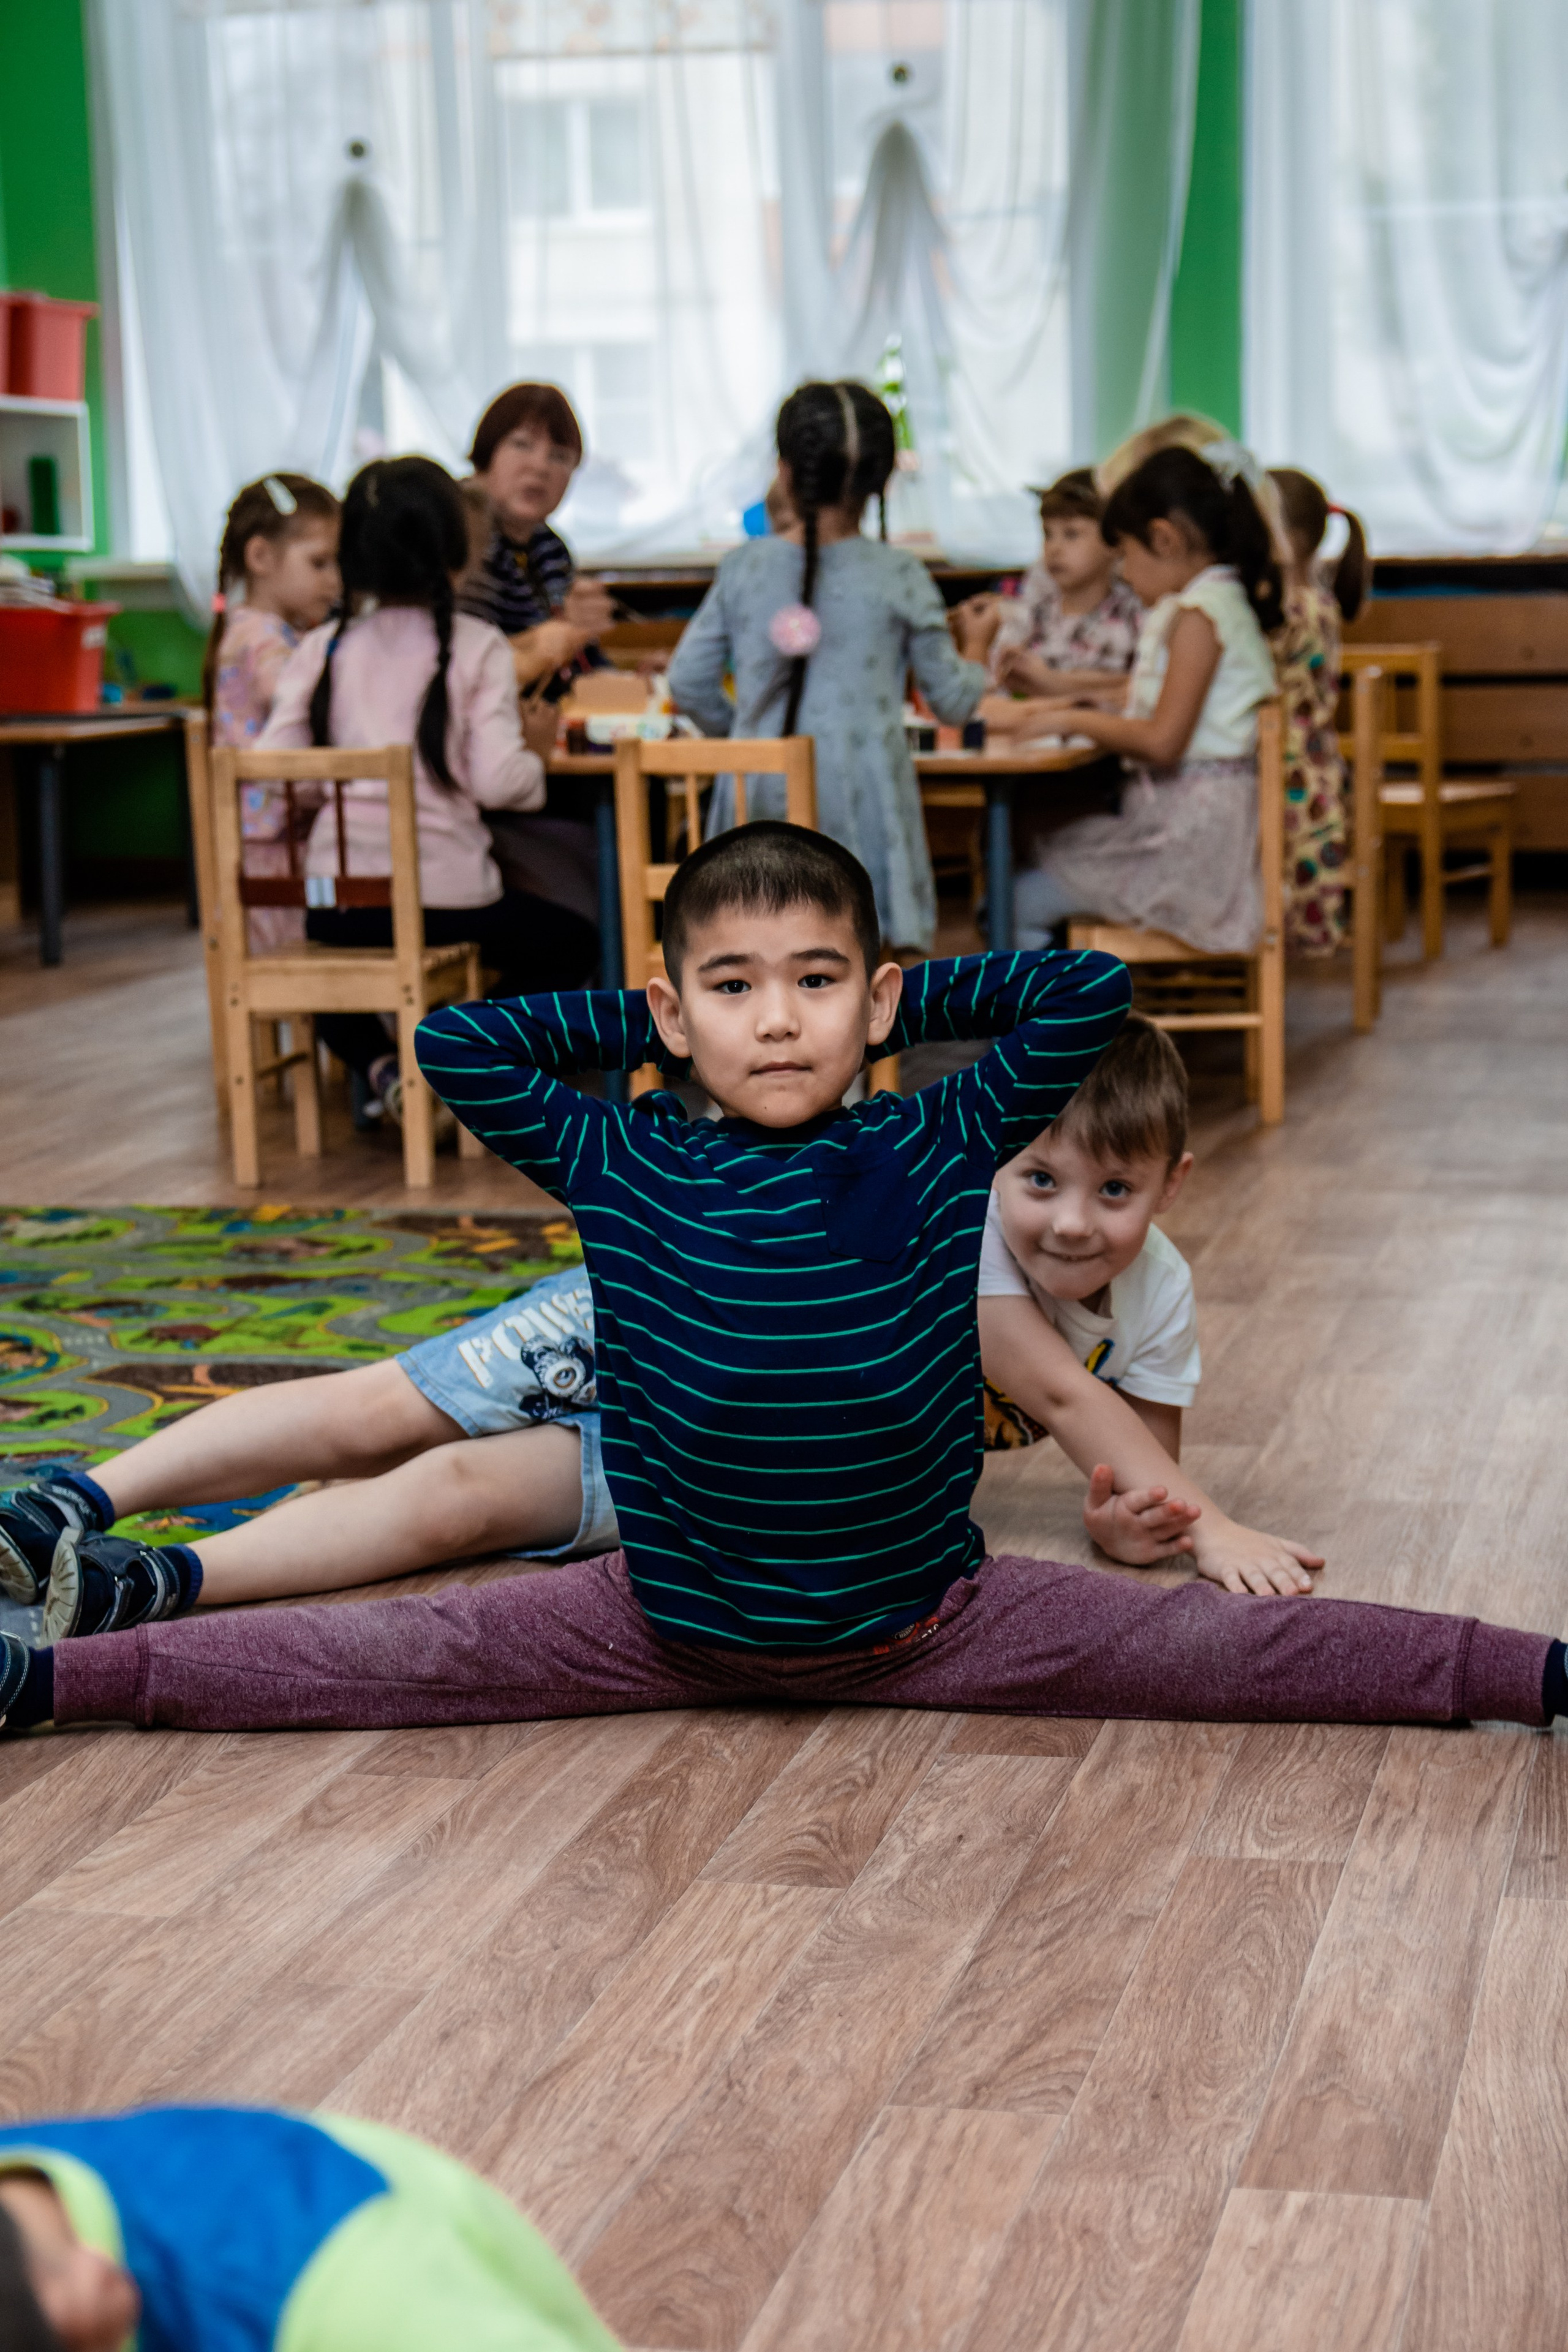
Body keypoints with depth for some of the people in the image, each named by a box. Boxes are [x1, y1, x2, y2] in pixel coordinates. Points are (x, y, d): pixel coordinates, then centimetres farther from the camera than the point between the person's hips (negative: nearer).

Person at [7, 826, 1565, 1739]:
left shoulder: (937, 1154, -6)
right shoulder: (626, 1169, -4)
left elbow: (1088, 992, -7)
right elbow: (455, 1043, -4)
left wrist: (901, 1001, 1)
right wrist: (641, 1023, 1)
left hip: (918, 1618, 0)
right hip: (670, 1618, 0)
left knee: (1228, 1652, -5)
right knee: (393, 1660, -1)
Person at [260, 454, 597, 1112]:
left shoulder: (322, 649, 4)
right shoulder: (477, 646, -4)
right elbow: (497, 780, -13)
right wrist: (537, 762, 9)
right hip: (443, 896, -3)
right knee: (571, 943, 24)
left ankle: (380, 1068, 9)